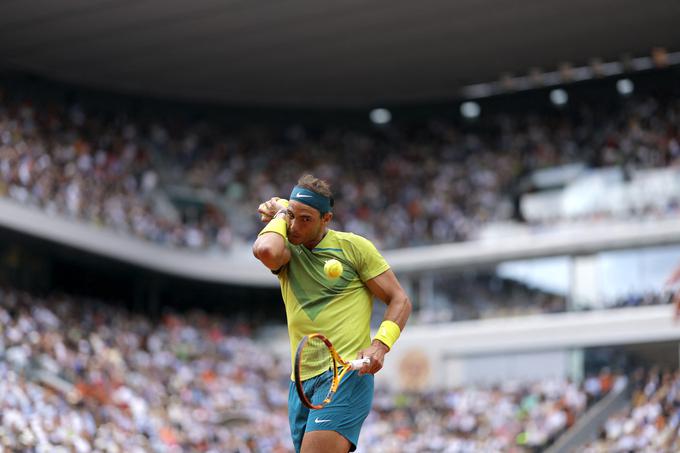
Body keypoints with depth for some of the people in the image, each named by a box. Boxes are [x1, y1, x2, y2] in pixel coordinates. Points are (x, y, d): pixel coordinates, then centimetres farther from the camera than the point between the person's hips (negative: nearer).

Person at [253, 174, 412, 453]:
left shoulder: (354, 247, 2)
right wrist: (281, 214, 1)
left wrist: (380, 345, -13)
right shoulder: (287, 251, 9)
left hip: (348, 375, -5)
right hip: (302, 381, 5)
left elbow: (399, 300, 4)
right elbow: (265, 251, -18)